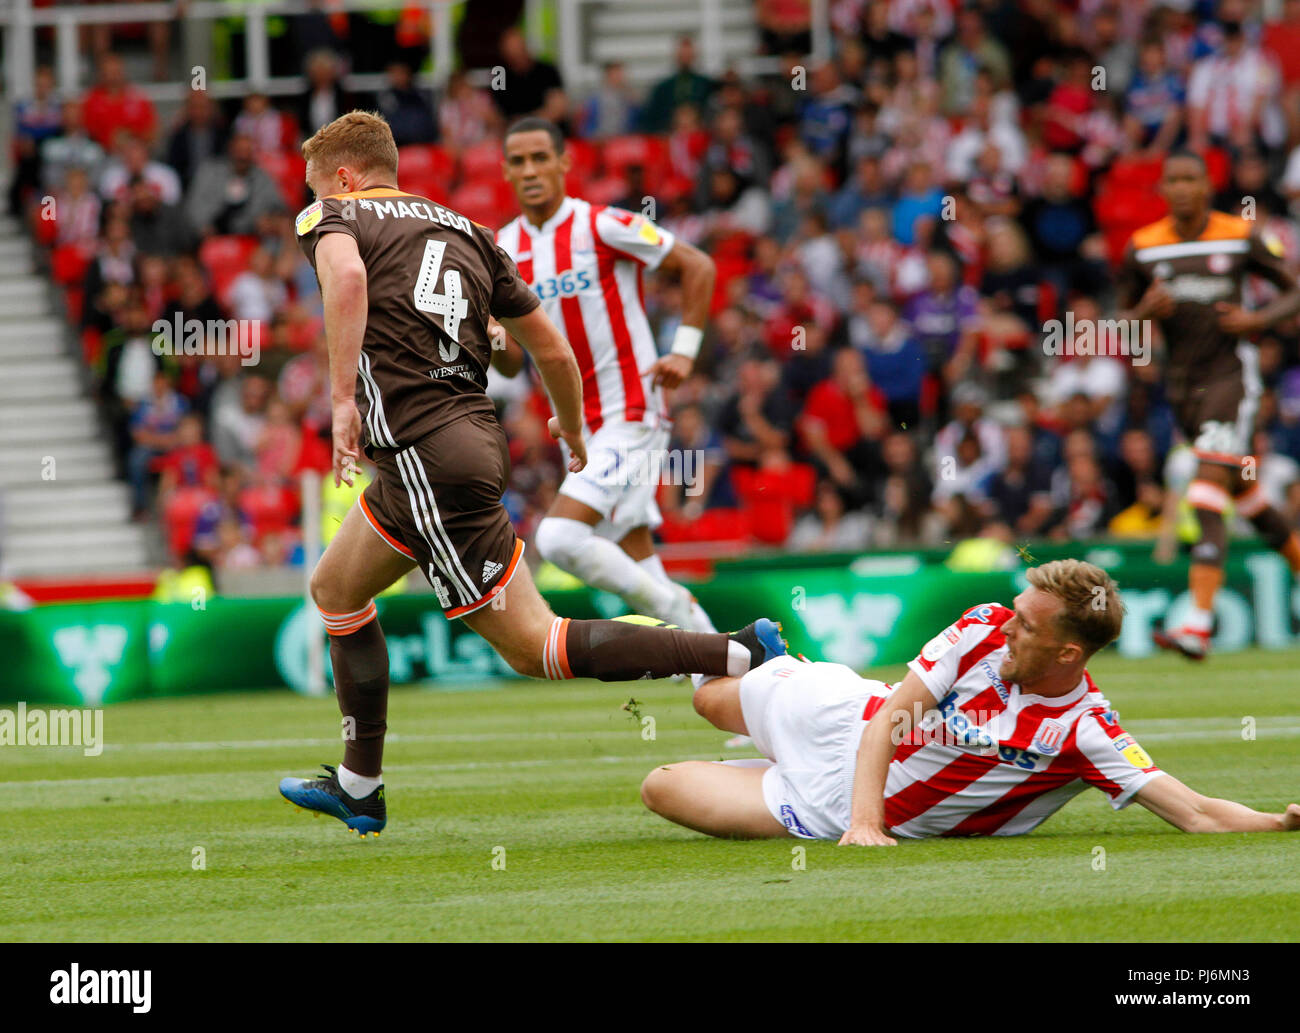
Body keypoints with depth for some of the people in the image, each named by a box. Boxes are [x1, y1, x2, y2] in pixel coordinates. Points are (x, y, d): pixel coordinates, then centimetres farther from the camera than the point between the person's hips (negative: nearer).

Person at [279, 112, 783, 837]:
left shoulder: (331, 216, 2)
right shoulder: (463, 229, 21)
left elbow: (346, 273, -24)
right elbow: (552, 348, 22)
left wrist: (342, 399, -25)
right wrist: (574, 434, 38)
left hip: (426, 453, -8)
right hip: (471, 434, 8)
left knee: (533, 645, -7)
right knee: (336, 591, 25)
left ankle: (741, 656, -17)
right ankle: (359, 788, 31)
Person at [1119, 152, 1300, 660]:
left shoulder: (1241, 237, -3)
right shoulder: (1142, 248, 4)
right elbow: (1126, 322, 11)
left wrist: (1257, 320, -13)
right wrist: (1146, 311, -12)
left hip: (1231, 373, -5)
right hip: (1182, 384, 5)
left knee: (1209, 490, -18)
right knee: (1243, 493, 13)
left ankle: (1199, 624, -28)